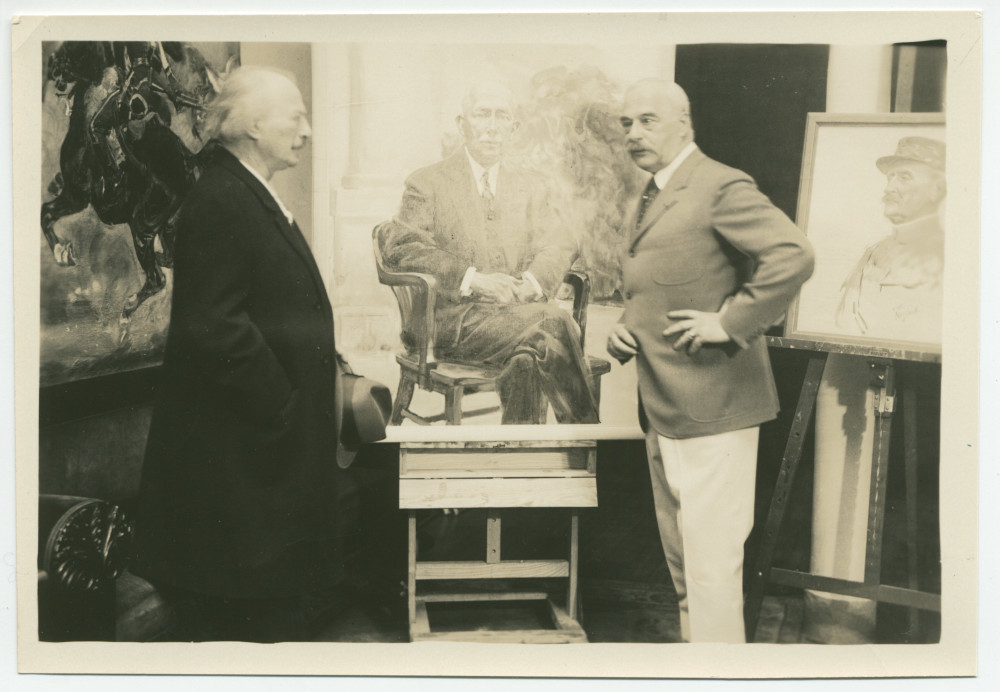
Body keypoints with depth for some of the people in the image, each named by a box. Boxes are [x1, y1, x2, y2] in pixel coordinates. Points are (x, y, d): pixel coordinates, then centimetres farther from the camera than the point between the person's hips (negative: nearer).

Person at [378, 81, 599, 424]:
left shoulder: (521, 184, 23)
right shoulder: (428, 183, 7)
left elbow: (554, 244, 15)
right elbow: (400, 246, -8)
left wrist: (533, 281, -10)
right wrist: (470, 278, -20)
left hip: (516, 310, 4)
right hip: (456, 320, -4)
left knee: (527, 358, -33)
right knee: (553, 321, -30)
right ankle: (586, 427, -21)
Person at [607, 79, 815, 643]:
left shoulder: (722, 187, -12)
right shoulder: (652, 198, 18)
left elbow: (794, 256, -24)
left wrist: (729, 323, -21)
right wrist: (623, 329, 11)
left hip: (711, 407, -10)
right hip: (664, 410, 10)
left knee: (711, 564, -6)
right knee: (681, 559, 19)